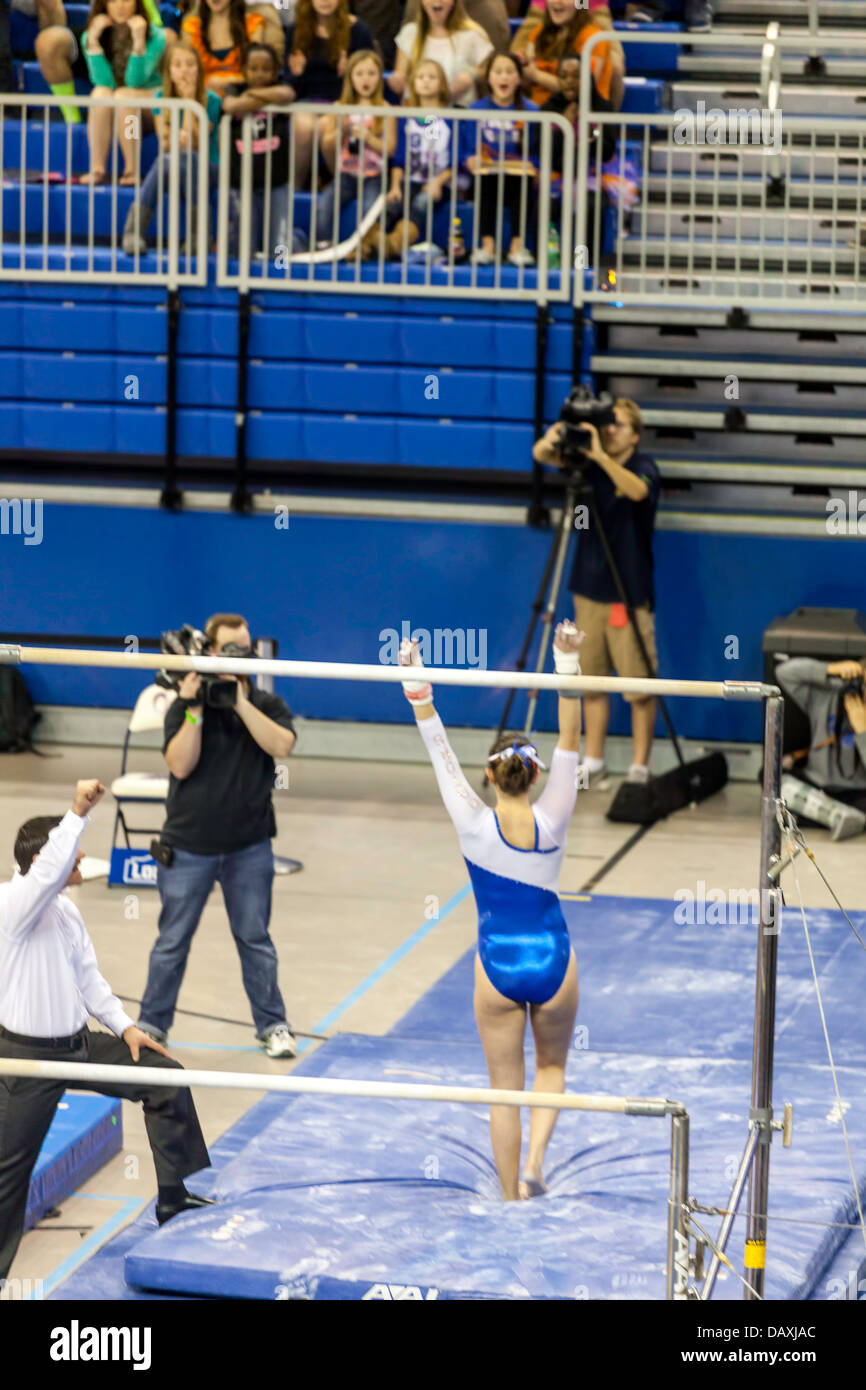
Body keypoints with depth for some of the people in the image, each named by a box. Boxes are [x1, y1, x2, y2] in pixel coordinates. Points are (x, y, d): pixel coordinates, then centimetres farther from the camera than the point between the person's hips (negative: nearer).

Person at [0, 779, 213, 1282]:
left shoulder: (66, 909, 8)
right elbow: (49, 870, -41)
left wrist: (124, 1026, 7)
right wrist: (79, 813, -43)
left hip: (79, 1043, 9)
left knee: (166, 1079, 6)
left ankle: (175, 1201, 15)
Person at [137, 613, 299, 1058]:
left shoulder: (267, 705, 2)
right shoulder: (184, 707, -2)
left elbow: (281, 745, -18)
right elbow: (181, 764, -15)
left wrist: (240, 701, -22)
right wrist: (195, 709, -22)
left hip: (248, 847, 1)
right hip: (189, 846, -1)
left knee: (255, 939, 7)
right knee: (172, 941, 7)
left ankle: (273, 1025, 18)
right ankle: (152, 1025, 17)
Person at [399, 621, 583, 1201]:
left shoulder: (475, 825, -13)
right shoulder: (552, 822, -12)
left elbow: (440, 750, -11)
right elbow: (570, 742, -16)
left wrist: (416, 683, -9)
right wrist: (568, 670, -23)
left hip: (497, 967, 0)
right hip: (553, 961, 0)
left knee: (505, 1087, 12)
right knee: (552, 1065, 23)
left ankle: (513, 1196, 16)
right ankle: (536, 1156, -1)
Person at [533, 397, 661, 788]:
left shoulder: (643, 467, -9)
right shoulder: (587, 462, 4)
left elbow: (637, 490, -31)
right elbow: (541, 456, -6)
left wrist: (600, 456, -42)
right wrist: (551, 441, -29)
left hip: (630, 594, -5)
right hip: (590, 590, 5)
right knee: (591, 681, 10)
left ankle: (640, 768, 5)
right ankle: (593, 763, 18)